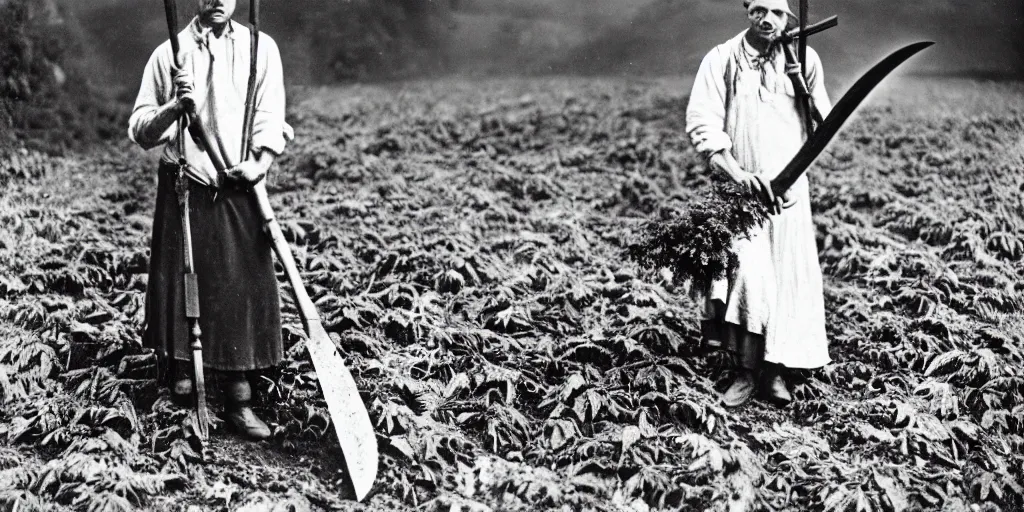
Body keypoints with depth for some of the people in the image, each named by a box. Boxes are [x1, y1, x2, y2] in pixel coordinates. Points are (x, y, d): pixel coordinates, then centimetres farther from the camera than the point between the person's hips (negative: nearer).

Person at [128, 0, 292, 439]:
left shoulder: (261, 48, 7)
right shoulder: (169, 53, 5)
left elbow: (270, 118, 2)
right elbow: (139, 130, 5)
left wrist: (261, 163, -14)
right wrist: (173, 108, -13)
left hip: (239, 193, 0)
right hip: (184, 190, 0)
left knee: (242, 292, 0)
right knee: (179, 287, 2)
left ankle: (238, 402, 7)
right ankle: (178, 373, 23)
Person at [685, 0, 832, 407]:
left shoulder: (803, 59, 5)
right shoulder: (721, 59, -2)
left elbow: (824, 122, 11)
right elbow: (701, 123, -9)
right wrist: (740, 174, -19)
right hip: (737, 188, -2)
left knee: (787, 278, 4)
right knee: (746, 275, -16)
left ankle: (775, 371, 16)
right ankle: (745, 373, -4)